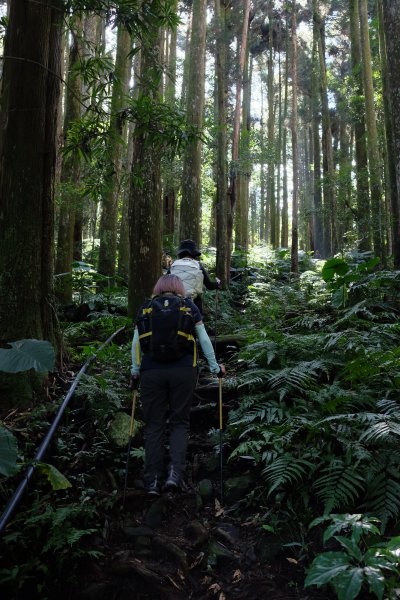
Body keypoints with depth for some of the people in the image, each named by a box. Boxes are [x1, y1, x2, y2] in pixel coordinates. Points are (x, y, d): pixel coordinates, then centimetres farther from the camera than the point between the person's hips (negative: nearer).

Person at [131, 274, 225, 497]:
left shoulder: (146, 309, 11)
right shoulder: (189, 307, 9)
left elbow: (136, 343, 7)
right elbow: (204, 339, 7)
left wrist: (135, 371, 14)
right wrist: (215, 367, 14)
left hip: (151, 372, 1)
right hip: (183, 370, -1)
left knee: (154, 425, 8)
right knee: (179, 422, 9)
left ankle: (153, 481, 8)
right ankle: (175, 473, -6)